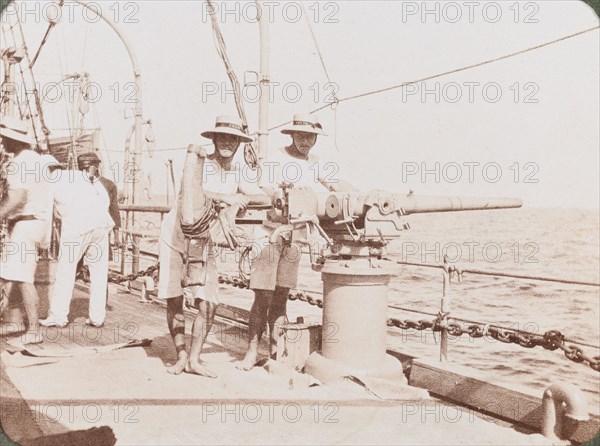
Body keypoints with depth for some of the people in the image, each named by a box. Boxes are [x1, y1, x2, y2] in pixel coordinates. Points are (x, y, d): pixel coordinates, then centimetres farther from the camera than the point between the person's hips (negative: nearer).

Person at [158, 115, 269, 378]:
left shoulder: (237, 173, 5)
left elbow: (265, 198, -1)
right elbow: (190, 190, -30)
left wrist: (243, 198, -21)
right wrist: (224, 197, -40)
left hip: (204, 244, 4)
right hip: (175, 238, -4)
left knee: (208, 305, -4)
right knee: (174, 302, -2)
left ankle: (194, 360, 10)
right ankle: (181, 356, 15)